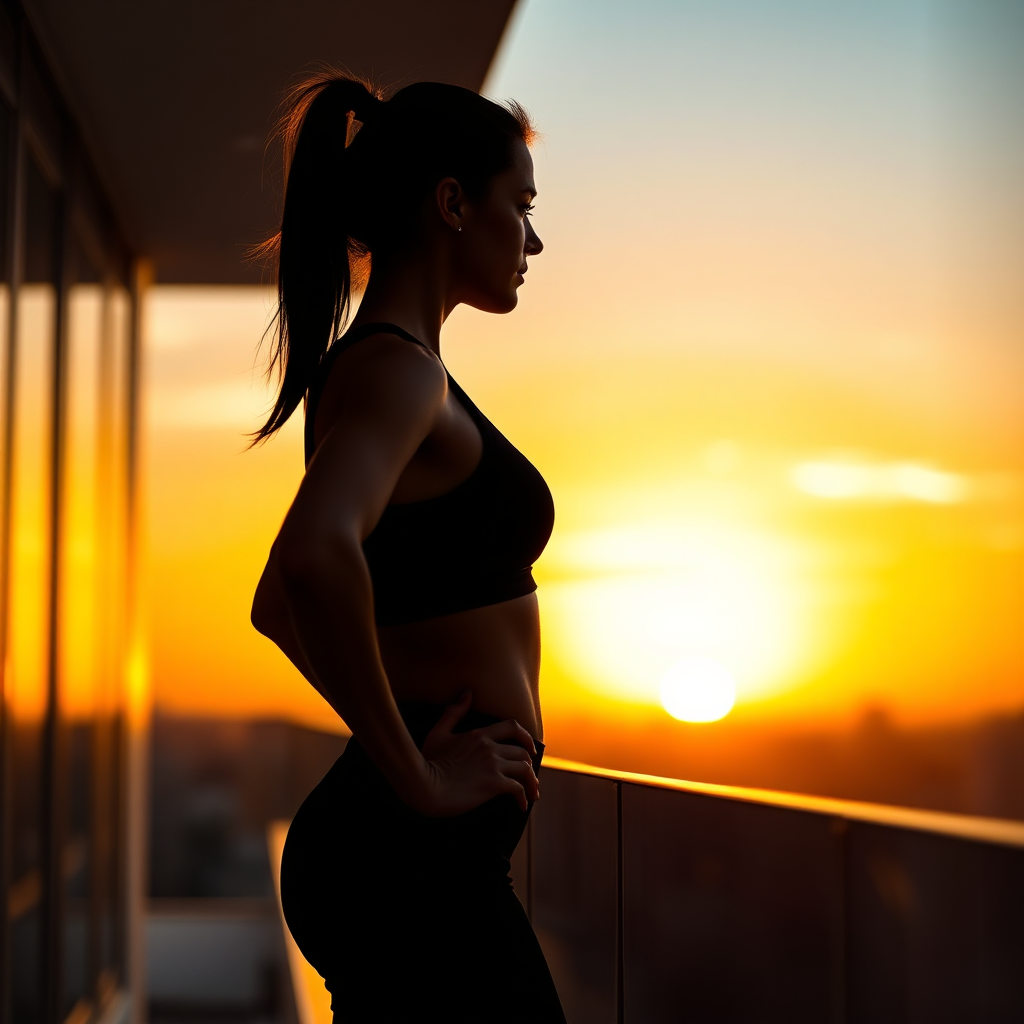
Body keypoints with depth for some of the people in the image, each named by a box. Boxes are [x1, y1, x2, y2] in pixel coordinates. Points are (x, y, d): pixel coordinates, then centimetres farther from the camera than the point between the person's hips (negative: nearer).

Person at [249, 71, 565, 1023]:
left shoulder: (371, 368, 16)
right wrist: (417, 777, -24)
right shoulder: (396, 367, -14)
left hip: (387, 851, 10)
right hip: (418, 867, -10)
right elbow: (314, 562, -34)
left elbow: (279, 604, 27)